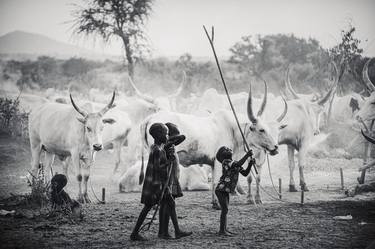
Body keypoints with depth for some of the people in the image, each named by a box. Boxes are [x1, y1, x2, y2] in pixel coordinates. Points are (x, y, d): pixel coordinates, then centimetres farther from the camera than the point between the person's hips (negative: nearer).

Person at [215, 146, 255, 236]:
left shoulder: (234, 163, 11)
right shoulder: (225, 162, -15)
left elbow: (245, 173, 8)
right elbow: (239, 165, -31)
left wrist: (251, 163, -4)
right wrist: (247, 155, -25)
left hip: (225, 191, 9)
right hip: (221, 190, -9)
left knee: (225, 210, 12)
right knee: (225, 209, -12)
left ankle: (224, 229, 17)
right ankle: (222, 230, -11)